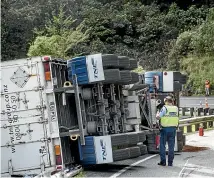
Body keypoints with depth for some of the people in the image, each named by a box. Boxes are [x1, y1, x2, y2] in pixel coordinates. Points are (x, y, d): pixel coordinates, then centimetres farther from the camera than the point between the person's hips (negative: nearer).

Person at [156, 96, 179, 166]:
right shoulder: (176, 108, 5)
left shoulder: (164, 108, -11)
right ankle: (170, 162, 10)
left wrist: (157, 114, 6)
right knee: (171, 146, 8)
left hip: (165, 129, -4)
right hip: (173, 129, 4)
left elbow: (158, 117, -14)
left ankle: (163, 161, 7)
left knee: (162, 145, 6)